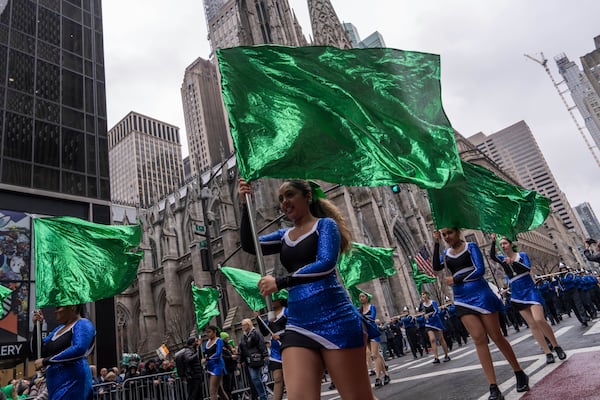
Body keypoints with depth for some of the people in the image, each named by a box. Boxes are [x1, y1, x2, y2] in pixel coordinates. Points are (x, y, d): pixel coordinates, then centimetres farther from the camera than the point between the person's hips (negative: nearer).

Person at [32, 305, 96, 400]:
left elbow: (79, 349, -22)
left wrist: (46, 361, -15)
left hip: (72, 382, -8)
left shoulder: (83, 324, -7)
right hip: (56, 384, 8)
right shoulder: (59, 329, 19)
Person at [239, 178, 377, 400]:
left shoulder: (325, 224, 3)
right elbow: (249, 245, 9)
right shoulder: (284, 235, 21)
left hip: (334, 317, -5)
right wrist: (246, 205, 1)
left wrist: (279, 282, -13)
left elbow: (326, 264, -13)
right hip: (298, 325, 5)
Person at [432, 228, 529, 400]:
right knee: (479, 339, -2)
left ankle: (520, 374, 24)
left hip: (480, 294, -3)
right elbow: (436, 267, -9)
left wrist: (455, 279, -12)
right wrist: (436, 243, -12)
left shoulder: (470, 247, -2)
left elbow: (480, 270, -12)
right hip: (462, 300, 3)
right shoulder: (446, 253, 9)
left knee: (496, 336, 3)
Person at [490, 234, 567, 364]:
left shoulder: (522, 255, 0)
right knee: (533, 325, 1)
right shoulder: (502, 259, 6)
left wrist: (513, 262, -31)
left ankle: (556, 346, 3)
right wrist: (493, 242, -29)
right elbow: (492, 256, -16)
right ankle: (548, 353, 7)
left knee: (539, 320, -17)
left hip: (530, 290, -3)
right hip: (517, 295, 3)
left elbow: (528, 268, -17)